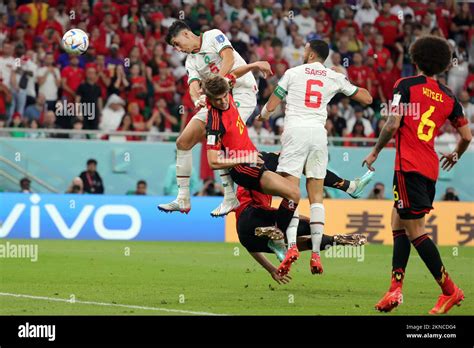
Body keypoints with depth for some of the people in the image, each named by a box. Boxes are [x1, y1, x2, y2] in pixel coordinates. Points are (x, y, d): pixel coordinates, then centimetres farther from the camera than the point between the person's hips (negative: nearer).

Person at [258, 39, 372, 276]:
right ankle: (316, 253, -1)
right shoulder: (334, 78, 13)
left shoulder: (293, 73, 7)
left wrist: (263, 116, 33)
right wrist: (347, 81, 36)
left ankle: (291, 246, -25)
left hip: (295, 131, -3)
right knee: (316, 196, 6)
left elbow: (271, 106, 10)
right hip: (318, 132, 3)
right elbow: (367, 98, 22)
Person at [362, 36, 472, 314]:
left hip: (410, 166, -7)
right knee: (398, 223, 16)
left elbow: (393, 124, -12)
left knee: (415, 230, -6)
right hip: (431, 169, 7)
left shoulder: (406, 85, -3)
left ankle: (450, 290, -8)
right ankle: (396, 288, 8)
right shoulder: (449, 97, 11)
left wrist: (375, 152, 2)